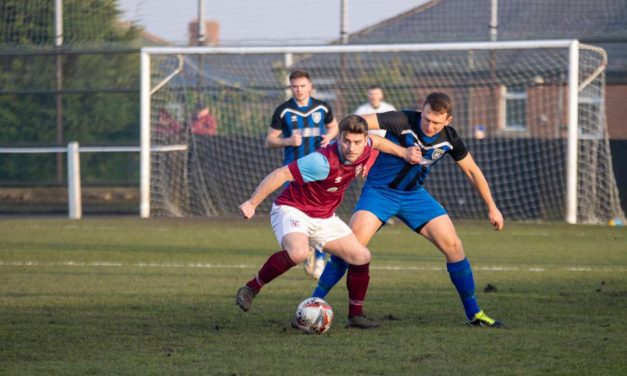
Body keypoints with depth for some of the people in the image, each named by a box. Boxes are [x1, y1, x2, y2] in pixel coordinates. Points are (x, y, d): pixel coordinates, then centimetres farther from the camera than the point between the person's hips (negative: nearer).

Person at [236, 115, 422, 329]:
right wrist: (252, 203, -31)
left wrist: (403, 152, 22)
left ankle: (356, 315, 20)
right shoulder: (324, 162, -33)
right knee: (298, 253, -37)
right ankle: (251, 288, -18)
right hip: (293, 210, -8)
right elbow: (281, 174, -31)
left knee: (361, 257, 4)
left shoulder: (363, 149, -10)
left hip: (324, 217, 8)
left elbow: (375, 141, 17)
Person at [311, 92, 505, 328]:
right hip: (380, 191, -4)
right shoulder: (403, 122, -24)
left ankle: (473, 313, 10)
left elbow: (472, 171, 6)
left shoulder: (449, 138, -8)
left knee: (453, 246, -4)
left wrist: (492, 207, 9)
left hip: (414, 195, 4)